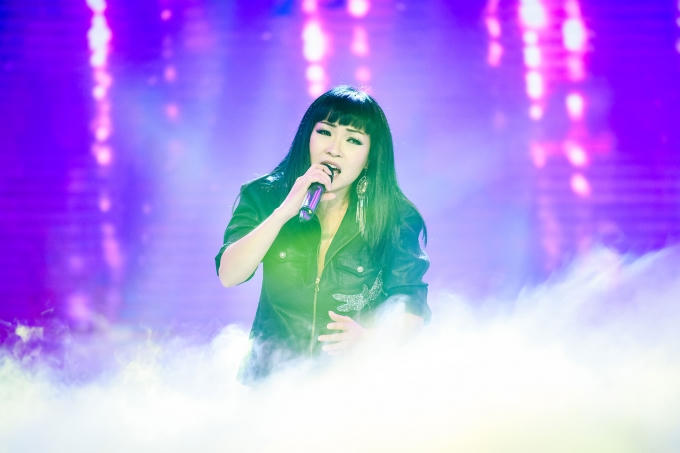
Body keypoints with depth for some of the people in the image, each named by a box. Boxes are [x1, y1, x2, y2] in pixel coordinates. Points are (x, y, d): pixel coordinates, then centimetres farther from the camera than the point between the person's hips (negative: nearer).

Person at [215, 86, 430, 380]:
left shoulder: (396, 220, -2)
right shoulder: (264, 197, 1)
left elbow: (411, 309, -5)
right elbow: (228, 275, -12)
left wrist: (368, 334, -26)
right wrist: (284, 211, -21)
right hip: (273, 375, 1)